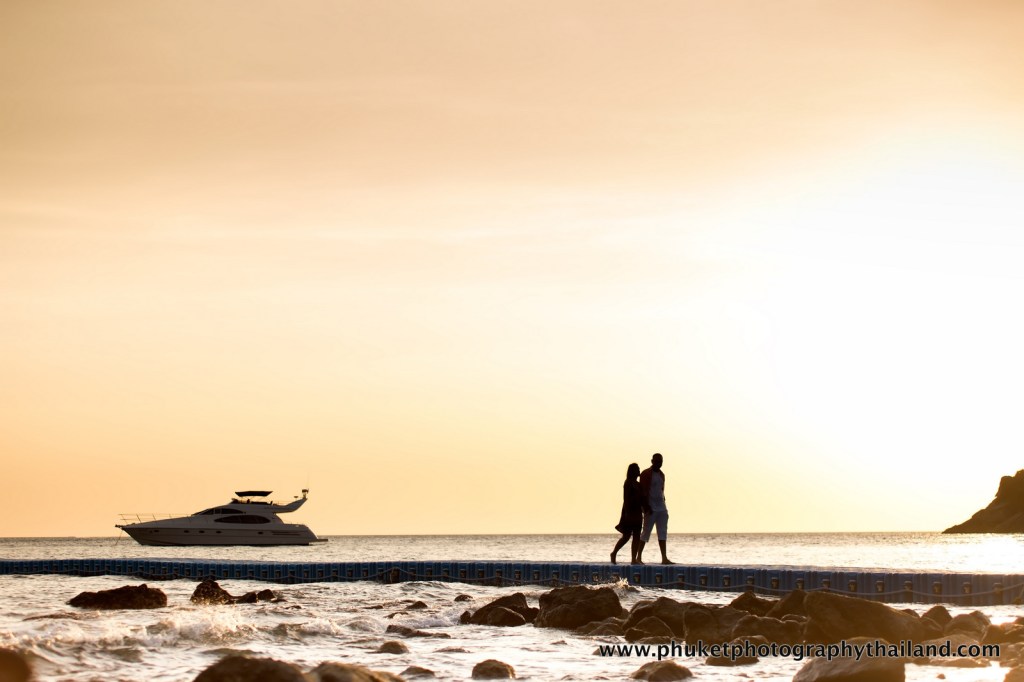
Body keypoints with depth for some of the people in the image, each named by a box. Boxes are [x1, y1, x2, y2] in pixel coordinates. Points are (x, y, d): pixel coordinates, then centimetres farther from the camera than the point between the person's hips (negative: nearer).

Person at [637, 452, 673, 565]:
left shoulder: (661, 474, 15)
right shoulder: (646, 474, -7)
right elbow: (643, 492, -12)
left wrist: (663, 502, 15)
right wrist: (646, 507, -18)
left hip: (661, 507, 7)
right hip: (651, 508, -7)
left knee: (663, 533, 1)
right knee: (646, 532, -3)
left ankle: (664, 558, -2)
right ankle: (639, 557, 4)